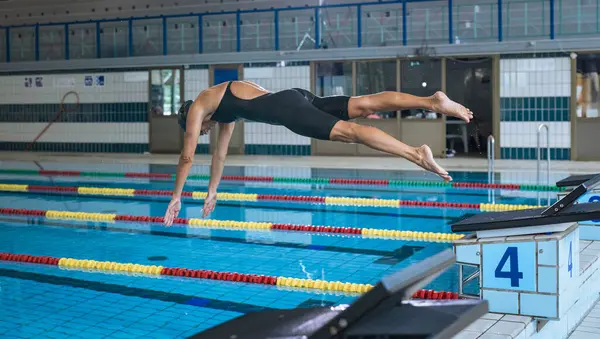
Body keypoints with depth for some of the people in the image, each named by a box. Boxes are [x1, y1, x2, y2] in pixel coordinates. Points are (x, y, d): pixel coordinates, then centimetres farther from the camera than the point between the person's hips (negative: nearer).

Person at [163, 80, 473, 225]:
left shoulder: (197, 107, 14)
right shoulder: (224, 108, 37)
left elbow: (187, 157, 14)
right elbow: (220, 153, 43)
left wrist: (176, 197, 21)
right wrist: (212, 192, 48)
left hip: (286, 109, -7)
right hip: (294, 98, 7)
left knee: (349, 131, -20)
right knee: (364, 104, -5)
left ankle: (417, 154, -33)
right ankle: (432, 101, -16)